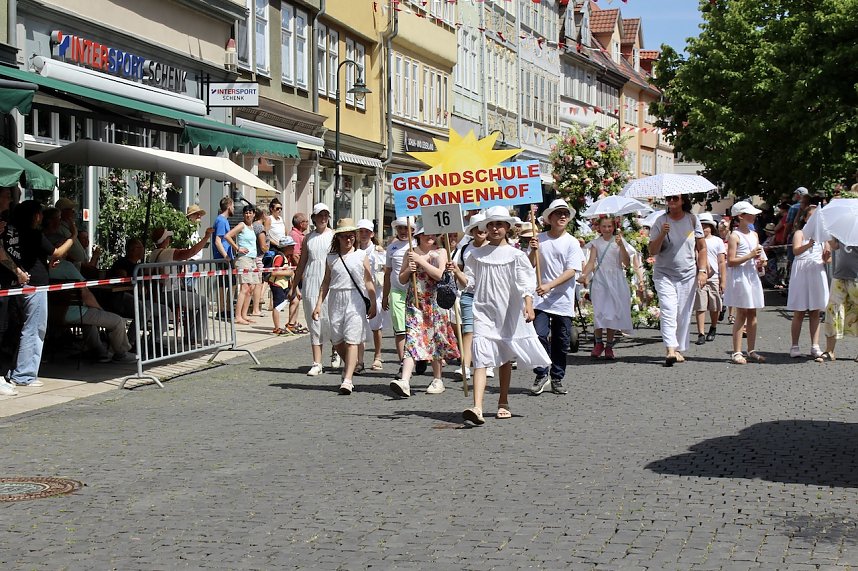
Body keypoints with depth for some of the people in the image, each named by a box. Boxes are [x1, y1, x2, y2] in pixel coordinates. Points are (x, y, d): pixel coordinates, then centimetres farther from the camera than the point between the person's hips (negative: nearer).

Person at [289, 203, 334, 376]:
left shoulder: (334, 236, 4)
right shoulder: (308, 238, 12)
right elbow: (301, 264, 17)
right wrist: (293, 286, 17)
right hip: (310, 282, 3)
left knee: (329, 320, -5)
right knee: (314, 323, 1)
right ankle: (317, 363, 2)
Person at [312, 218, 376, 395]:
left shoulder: (361, 255, 4)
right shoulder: (331, 258, 10)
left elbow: (368, 281, 4)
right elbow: (326, 282, 14)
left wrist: (373, 303, -1)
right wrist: (319, 304, 8)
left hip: (356, 299, -3)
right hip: (336, 299, 3)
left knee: (351, 340, -9)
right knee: (336, 339, 7)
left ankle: (347, 380, -13)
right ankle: (349, 364, 36)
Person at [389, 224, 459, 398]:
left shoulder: (440, 252, 4)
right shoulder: (411, 253, 11)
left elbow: (439, 274, -12)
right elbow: (402, 280, 15)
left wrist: (420, 260, -13)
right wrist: (408, 269, -6)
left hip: (434, 301, -1)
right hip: (414, 301, 1)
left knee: (434, 339, 5)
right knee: (412, 338, -11)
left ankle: (437, 380, 21)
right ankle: (405, 381, -23)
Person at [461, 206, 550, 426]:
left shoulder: (515, 255, 0)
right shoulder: (476, 255, 7)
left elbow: (525, 282, -8)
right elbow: (469, 282, 11)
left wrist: (528, 305, -22)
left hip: (509, 313, 0)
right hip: (484, 311, 0)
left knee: (505, 358, 14)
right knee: (481, 358, -15)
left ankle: (503, 403, 31)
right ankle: (477, 408, -26)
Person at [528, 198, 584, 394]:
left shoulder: (572, 242, 0)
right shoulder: (539, 240, 4)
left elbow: (571, 271, -8)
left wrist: (549, 286, -18)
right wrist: (534, 251, -12)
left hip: (563, 299, 0)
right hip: (541, 299, 0)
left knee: (561, 342, 5)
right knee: (540, 335, -12)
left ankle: (557, 379, 17)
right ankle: (541, 374, 1)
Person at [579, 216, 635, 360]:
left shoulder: (619, 241, 5)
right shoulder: (596, 243, 8)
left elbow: (627, 263, -3)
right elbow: (591, 262, -1)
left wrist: (621, 245, -14)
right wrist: (584, 275, -20)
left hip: (616, 280, 0)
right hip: (600, 279, 0)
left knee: (613, 312, -1)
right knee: (599, 312, -9)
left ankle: (609, 346, 9)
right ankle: (598, 343, 6)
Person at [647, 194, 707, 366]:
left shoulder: (693, 220, 5)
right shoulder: (660, 221, 1)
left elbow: (702, 248, 9)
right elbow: (652, 251, -2)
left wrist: (702, 271, 0)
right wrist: (662, 235, -18)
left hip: (688, 275, 2)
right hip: (664, 274, -2)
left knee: (684, 314, 3)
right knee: (668, 311, -16)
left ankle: (679, 349, 13)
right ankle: (670, 349, -24)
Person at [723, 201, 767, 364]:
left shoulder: (754, 235, 15)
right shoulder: (735, 236, -8)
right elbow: (730, 261, -14)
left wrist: (760, 263, 3)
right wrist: (750, 256, -19)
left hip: (753, 276, 7)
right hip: (740, 277, -7)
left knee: (752, 314, 8)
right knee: (741, 314, -7)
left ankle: (752, 350, 14)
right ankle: (737, 352, -4)